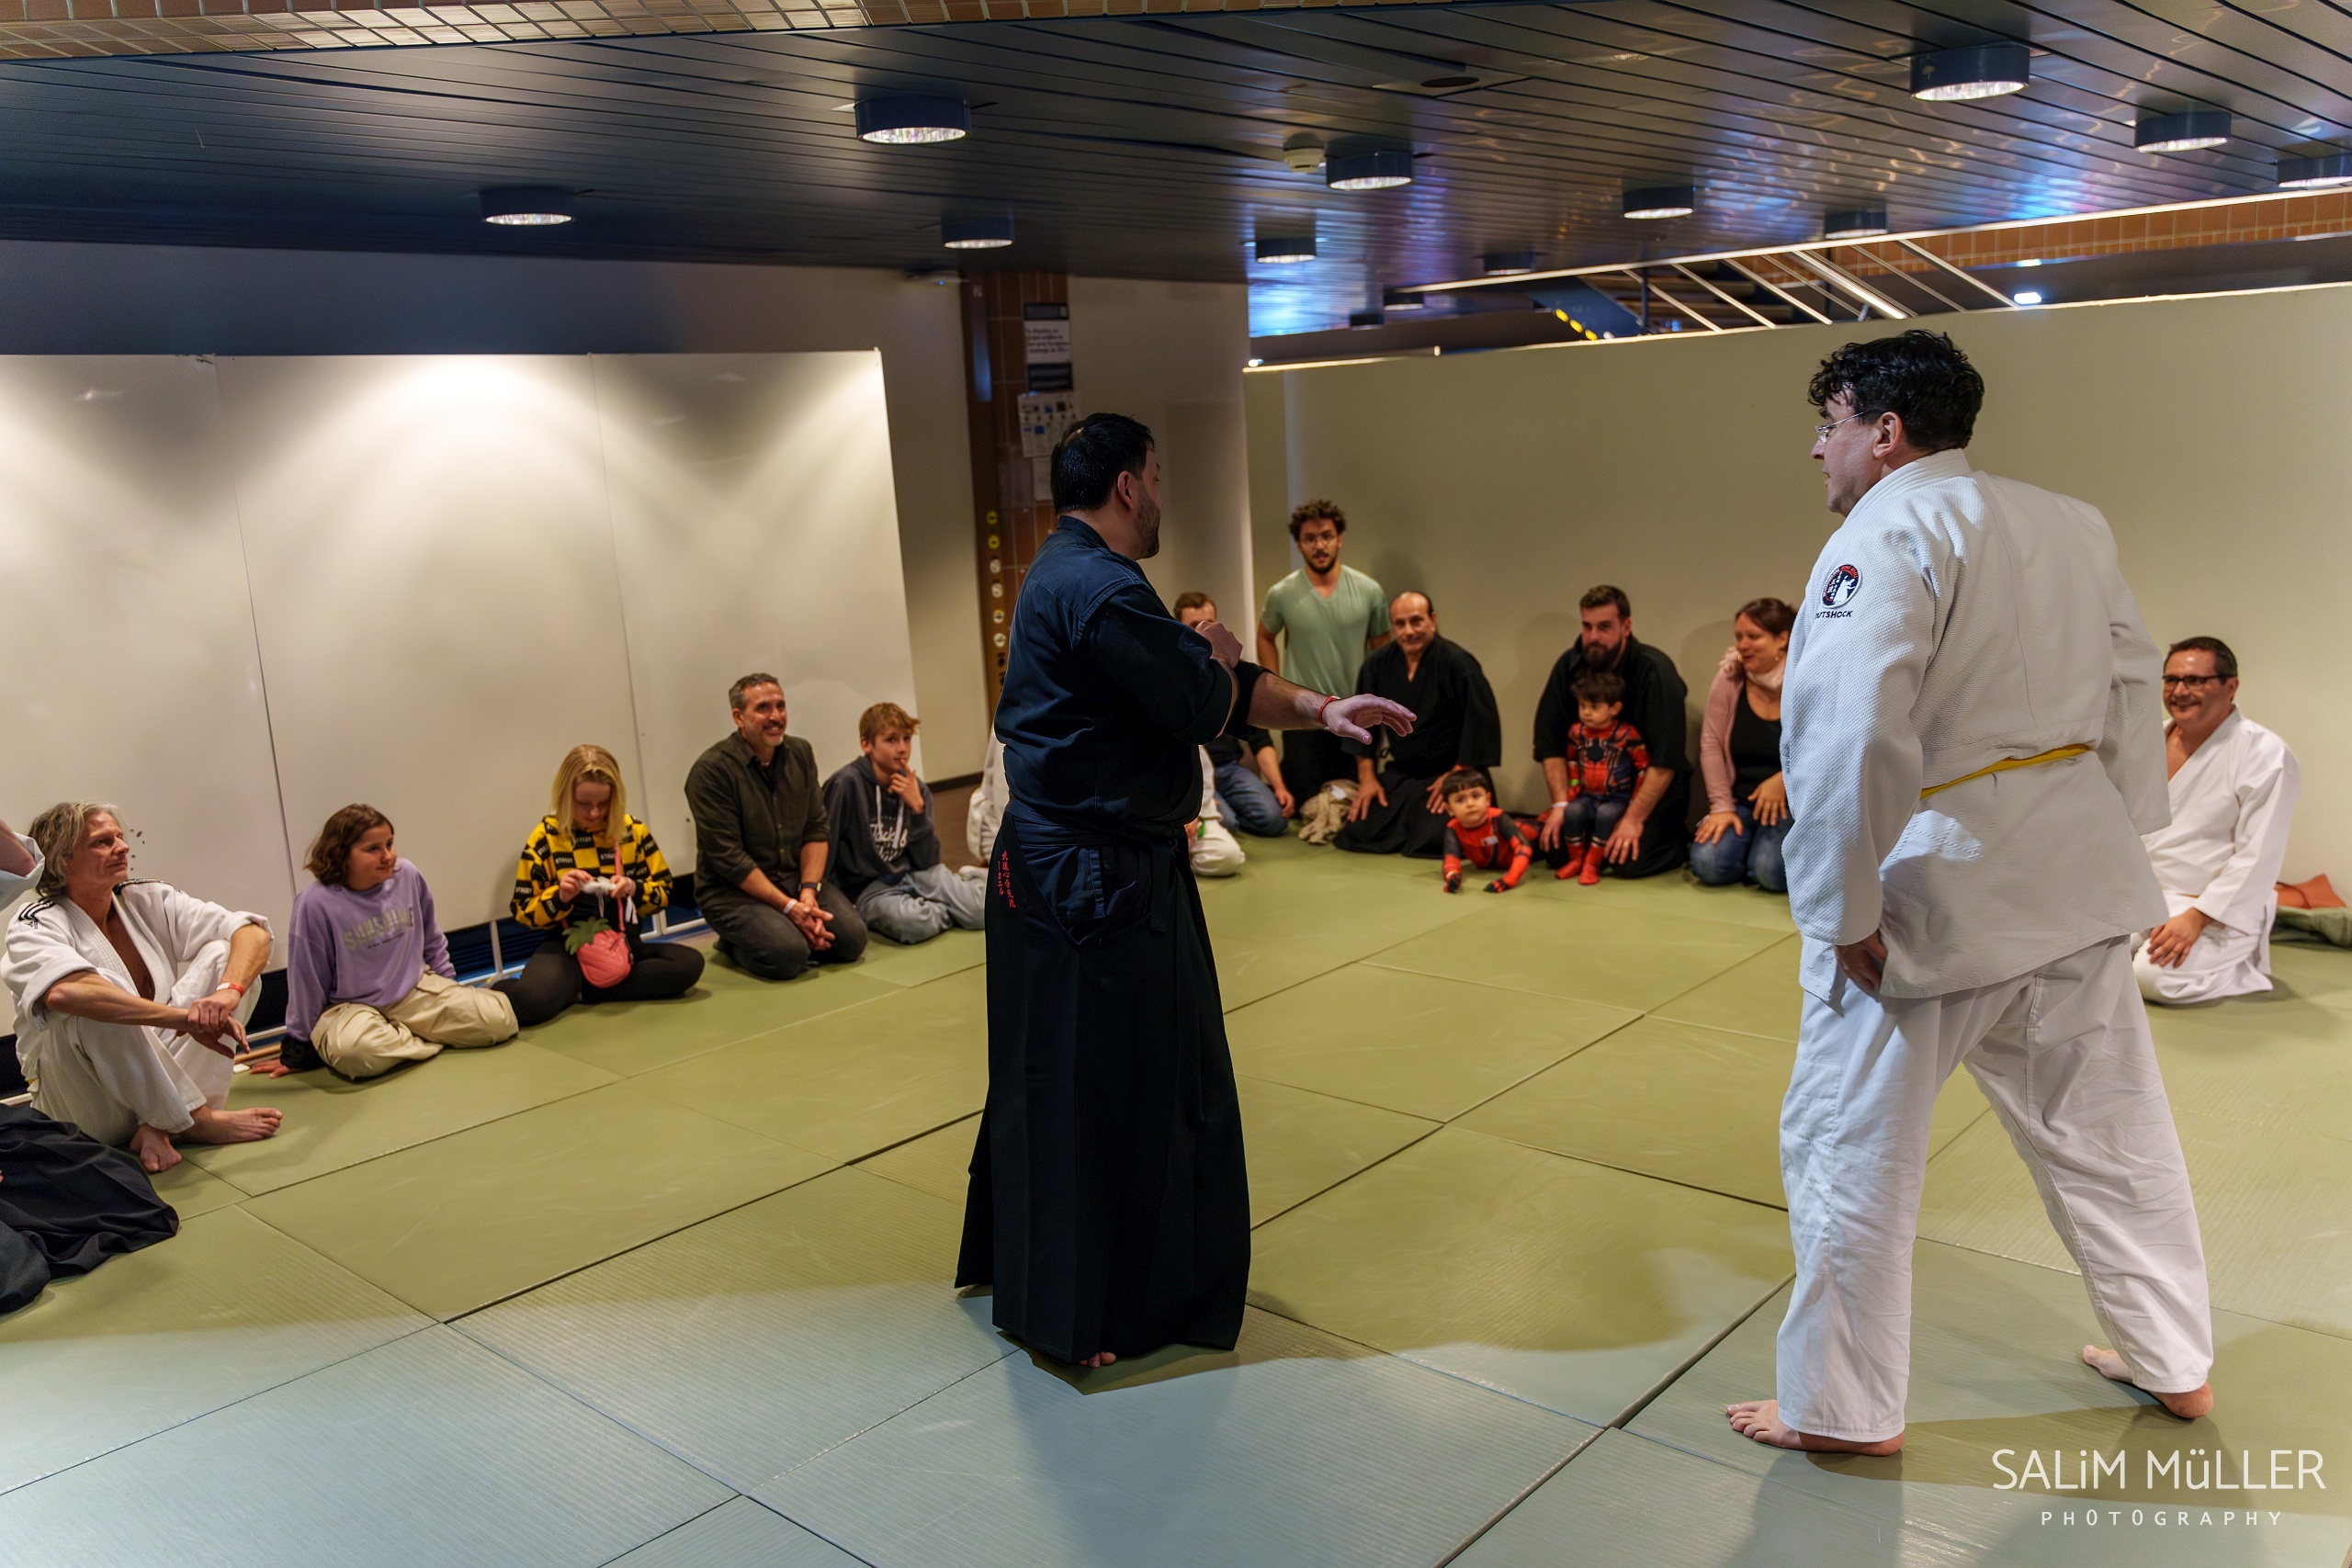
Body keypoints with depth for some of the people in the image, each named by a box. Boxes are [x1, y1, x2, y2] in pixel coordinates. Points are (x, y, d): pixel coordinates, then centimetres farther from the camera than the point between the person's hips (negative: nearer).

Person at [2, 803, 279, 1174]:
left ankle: (156, 1127, -19)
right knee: (91, 1006, -34)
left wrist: (227, 992, -30)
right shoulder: (34, 926, -12)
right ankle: (198, 1120, -21)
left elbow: (253, 931, -8)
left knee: (223, 952, -10)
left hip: (157, 1080, 5)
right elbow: (63, 991, -37)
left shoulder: (148, 900, 3)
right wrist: (186, 1016, -43)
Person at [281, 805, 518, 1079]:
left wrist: (451, 990, 18)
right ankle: (424, 1040, -8)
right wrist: (299, 1047, -1)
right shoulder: (316, 904, -18)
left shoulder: (407, 875, -6)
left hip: (415, 992, 4)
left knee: (499, 1018, -14)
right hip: (350, 1007, -4)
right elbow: (306, 980, -8)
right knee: (356, 1051, -40)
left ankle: (397, 1037, 2)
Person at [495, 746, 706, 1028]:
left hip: (624, 945, 4)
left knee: (690, 963, -25)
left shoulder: (633, 831, 3)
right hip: (569, 946, -4)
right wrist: (560, 897, -20)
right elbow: (524, 911, 0)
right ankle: (507, 989, 3)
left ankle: (581, 989, -13)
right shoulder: (544, 839, -2)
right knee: (533, 1000, -37)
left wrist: (633, 889, -14)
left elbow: (663, 892, 7)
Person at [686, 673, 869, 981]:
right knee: (788, 954, -28)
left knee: (851, 938, -16)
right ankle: (734, 943, 3)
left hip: (796, 878, 6)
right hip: (734, 890, -5)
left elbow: (817, 829, 4)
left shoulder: (800, 753, 4)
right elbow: (728, 858, -18)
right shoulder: (711, 770, -16)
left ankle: (791, 933, 11)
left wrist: (808, 891, -12)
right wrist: (788, 907, -21)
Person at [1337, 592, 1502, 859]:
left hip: (1449, 774, -5)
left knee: (1431, 843, -22)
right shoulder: (1378, 664, -1)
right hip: (1398, 774, 5)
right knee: (1356, 836, -3)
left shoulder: (1458, 664, -17)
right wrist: (1367, 777, 5)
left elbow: (1480, 725, -16)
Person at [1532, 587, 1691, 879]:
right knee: (1554, 849, -12)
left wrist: (1634, 819, -26)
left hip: (1653, 788, -5)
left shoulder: (1654, 669, -20)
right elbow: (1550, 740, -2)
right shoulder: (1569, 666, -5)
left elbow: (1666, 758, -23)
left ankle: (1678, 843, 8)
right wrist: (1561, 804, -12)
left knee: (1630, 861, -23)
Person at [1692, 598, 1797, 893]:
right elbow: (1711, 744, -3)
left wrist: (1783, 780, -19)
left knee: (1771, 872, -28)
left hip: (1794, 802, -3)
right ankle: (1749, 845, 13)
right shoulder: (1729, 679, -3)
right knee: (1708, 865, -21)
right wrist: (1722, 807, -9)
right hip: (1741, 800, 3)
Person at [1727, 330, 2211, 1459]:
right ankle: (2173, 1363, 41)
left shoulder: (1888, 533, -14)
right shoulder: (2075, 528, 11)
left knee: (1848, 1149, 6)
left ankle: (1841, 1408, 19)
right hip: (2077, 876, 8)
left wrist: (1845, 913, -20)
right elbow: (2133, 697, 15)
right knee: (2110, 1124, 23)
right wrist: (2115, 843, 20)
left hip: (1933, 890, -8)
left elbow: (1850, 739, -26)